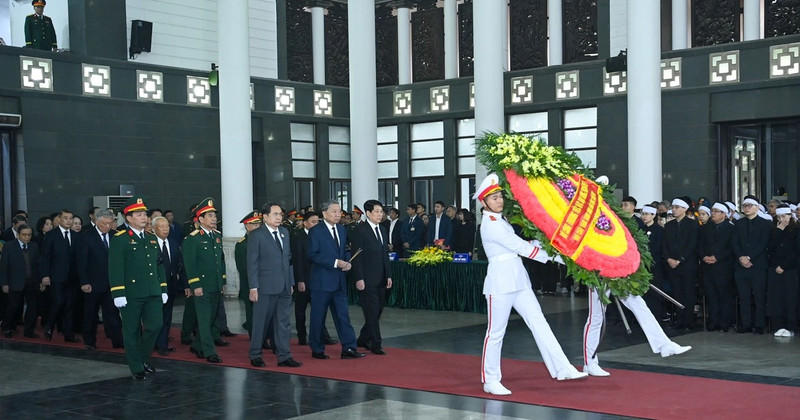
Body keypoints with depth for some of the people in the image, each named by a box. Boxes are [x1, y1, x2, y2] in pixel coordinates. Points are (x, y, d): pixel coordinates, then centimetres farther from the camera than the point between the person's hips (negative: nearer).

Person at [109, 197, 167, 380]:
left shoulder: (151, 238, 15)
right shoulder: (119, 239, -6)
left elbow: (159, 265, 19)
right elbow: (115, 268, -11)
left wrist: (163, 288, 14)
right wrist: (118, 293, -16)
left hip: (152, 293, 6)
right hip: (131, 294, -6)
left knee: (155, 325, 4)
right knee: (132, 331, 3)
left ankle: (143, 359, 25)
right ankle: (137, 368, 14)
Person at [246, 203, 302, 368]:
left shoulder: (285, 232, 13)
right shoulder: (256, 235, -6)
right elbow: (252, 263, -8)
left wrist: (291, 282, 12)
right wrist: (253, 287, -12)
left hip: (284, 287, 6)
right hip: (266, 286, -6)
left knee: (284, 322, 7)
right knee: (261, 322, 4)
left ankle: (284, 356, 12)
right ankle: (255, 356, 16)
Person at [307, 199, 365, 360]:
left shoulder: (342, 230, 13)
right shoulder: (315, 231, -7)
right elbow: (313, 255, -14)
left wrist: (347, 263, -1)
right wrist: (335, 262, -19)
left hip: (339, 281, 6)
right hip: (321, 280, -6)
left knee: (343, 315, 4)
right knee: (318, 317, 3)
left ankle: (348, 348, 5)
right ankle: (317, 350, 13)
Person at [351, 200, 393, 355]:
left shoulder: (383, 230, 14)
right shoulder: (360, 231, -8)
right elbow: (356, 257, -11)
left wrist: (388, 275, 14)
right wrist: (359, 278, -15)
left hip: (381, 279, 7)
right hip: (367, 280, -7)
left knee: (378, 311, 10)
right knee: (372, 312, -4)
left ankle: (363, 340, 24)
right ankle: (376, 345, 3)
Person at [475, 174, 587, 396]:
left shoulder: (501, 220, 16)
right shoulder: (490, 225, -13)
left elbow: (519, 243, 11)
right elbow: (521, 247, -15)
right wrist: (554, 257, -13)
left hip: (518, 279, 9)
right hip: (501, 282, -9)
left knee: (538, 322, 3)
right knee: (496, 331, -1)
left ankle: (562, 369, 2)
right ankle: (490, 380, 9)